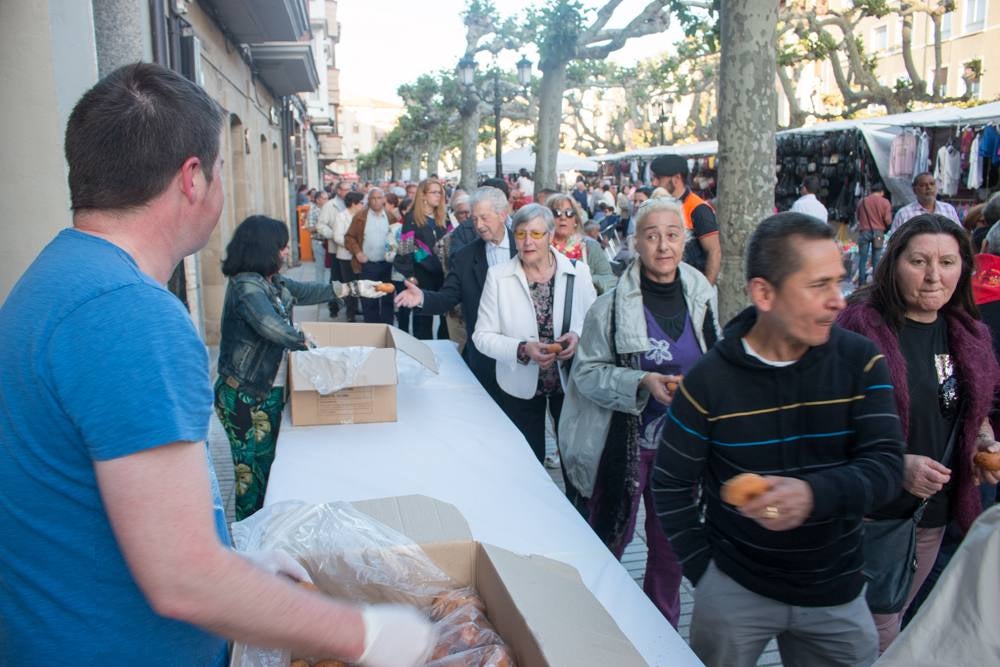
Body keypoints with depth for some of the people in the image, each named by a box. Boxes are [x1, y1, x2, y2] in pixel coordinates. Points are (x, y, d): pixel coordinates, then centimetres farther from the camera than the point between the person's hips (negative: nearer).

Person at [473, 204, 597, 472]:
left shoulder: (578, 271, -7)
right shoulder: (498, 275, -9)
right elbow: (482, 335, -8)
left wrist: (579, 337, -20)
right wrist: (522, 349, -24)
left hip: (571, 381, 1)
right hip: (521, 387, -1)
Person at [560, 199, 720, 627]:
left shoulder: (700, 299, -1)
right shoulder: (612, 305, -12)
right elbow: (586, 372, -11)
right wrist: (642, 382, -24)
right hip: (624, 443, -3)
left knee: (671, 545, 17)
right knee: (610, 540, 12)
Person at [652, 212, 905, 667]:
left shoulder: (861, 361, -8)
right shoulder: (709, 380, -13)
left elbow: (885, 466, -14)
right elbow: (671, 484, -4)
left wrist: (814, 493, -32)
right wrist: (704, 570, -7)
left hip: (836, 594, 2)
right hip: (733, 588, -1)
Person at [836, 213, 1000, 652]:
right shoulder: (862, 324, -17)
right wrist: (897, 464, -25)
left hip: (936, 513, 7)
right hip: (870, 510, -6)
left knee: (894, 618, 23)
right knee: (874, 635, 3)